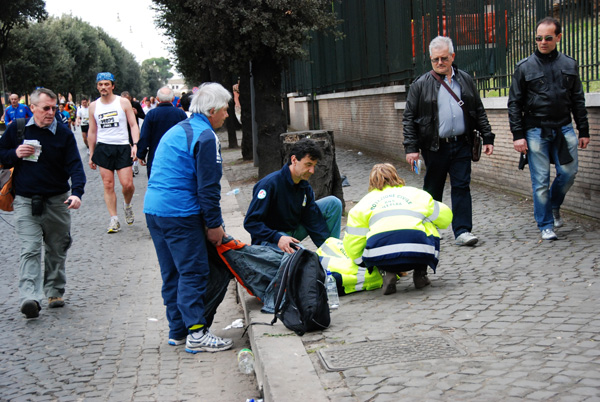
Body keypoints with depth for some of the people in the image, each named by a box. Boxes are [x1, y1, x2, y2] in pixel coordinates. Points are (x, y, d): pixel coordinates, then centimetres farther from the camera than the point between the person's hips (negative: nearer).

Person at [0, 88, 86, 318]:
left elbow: (75, 166, -7)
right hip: (25, 201, -1)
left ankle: (55, 292, 27)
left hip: (57, 201, 1)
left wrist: (77, 193, -24)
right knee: (29, 249, -12)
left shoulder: (63, 134, -1)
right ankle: (30, 299, -22)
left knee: (56, 250, 12)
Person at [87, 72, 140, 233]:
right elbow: (92, 131, 14)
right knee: (108, 185, 0)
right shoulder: (93, 106, 8)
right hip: (103, 148, 2)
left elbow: (133, 125, 0)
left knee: (127, 184, -9)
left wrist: (135, 144, -14)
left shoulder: (123, 102, 1)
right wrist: (91, 154, 13)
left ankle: (127, 204, 24)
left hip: (123, 147, -2)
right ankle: (114, 220, 5)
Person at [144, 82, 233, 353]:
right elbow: (208, 186, -14)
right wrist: (215, 224, -7)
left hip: (153, 208, 10)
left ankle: (177, 330, 21)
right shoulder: (205, 137, -10)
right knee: (194, 272, -5)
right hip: (180, 214, -10)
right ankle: (196, 333, -4)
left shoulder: (176, 130, 20)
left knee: (172, 272, 14)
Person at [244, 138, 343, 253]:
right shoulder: (270, 184, -22)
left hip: (293, 232, 8)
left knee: (333, 203, 2)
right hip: (270, 238, -8)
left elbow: (314, 221, 1)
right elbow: (250, 222, -23)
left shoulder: (305, 187, 0)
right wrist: (278, 238, -36)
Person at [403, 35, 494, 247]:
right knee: (433, 190, 8)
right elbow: (409, 118, -1)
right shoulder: (421, 84, 0)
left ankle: (463, 231, 2)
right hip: (435, 147, -2)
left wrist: (487, 138, 10)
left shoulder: (466, 80, 10)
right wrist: (411, 147, -8)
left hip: (461, 145, 2)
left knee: (462, 187, -1)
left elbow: (479, 112, 15)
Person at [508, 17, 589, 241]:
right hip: (536, 131, -2)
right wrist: (518, 135, -7)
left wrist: (584, 131, 9)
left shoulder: (569, 65, 8)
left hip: (564, 128, 3)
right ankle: (546, 225, 10)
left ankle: (554, 206, 29)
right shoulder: (525, 67, 0)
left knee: (569, 173, 0)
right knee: (540, 180, -1)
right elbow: (514, 103, 0)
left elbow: (578, 101, 13)